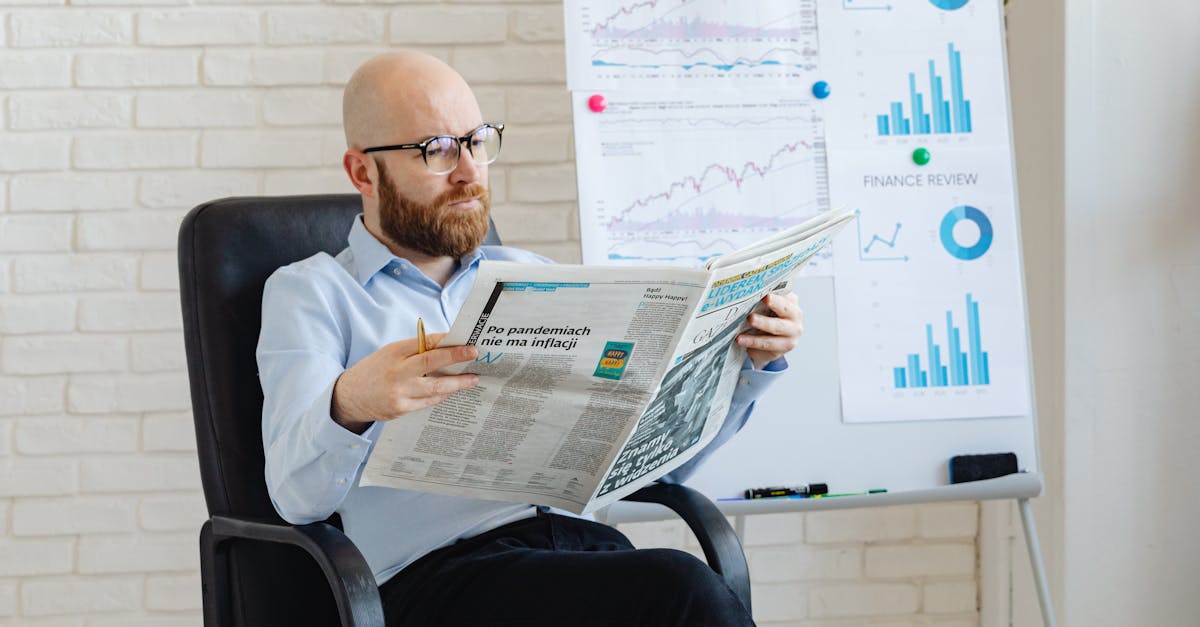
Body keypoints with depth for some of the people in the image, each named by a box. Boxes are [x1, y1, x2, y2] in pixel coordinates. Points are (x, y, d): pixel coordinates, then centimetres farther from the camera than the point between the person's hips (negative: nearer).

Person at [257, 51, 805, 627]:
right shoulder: (309, 292, 11)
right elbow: (297, 495, -7)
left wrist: (751, 360, 7)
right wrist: (348, 406, -30)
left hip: (584, 539, 5)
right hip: (437, 571, -4)